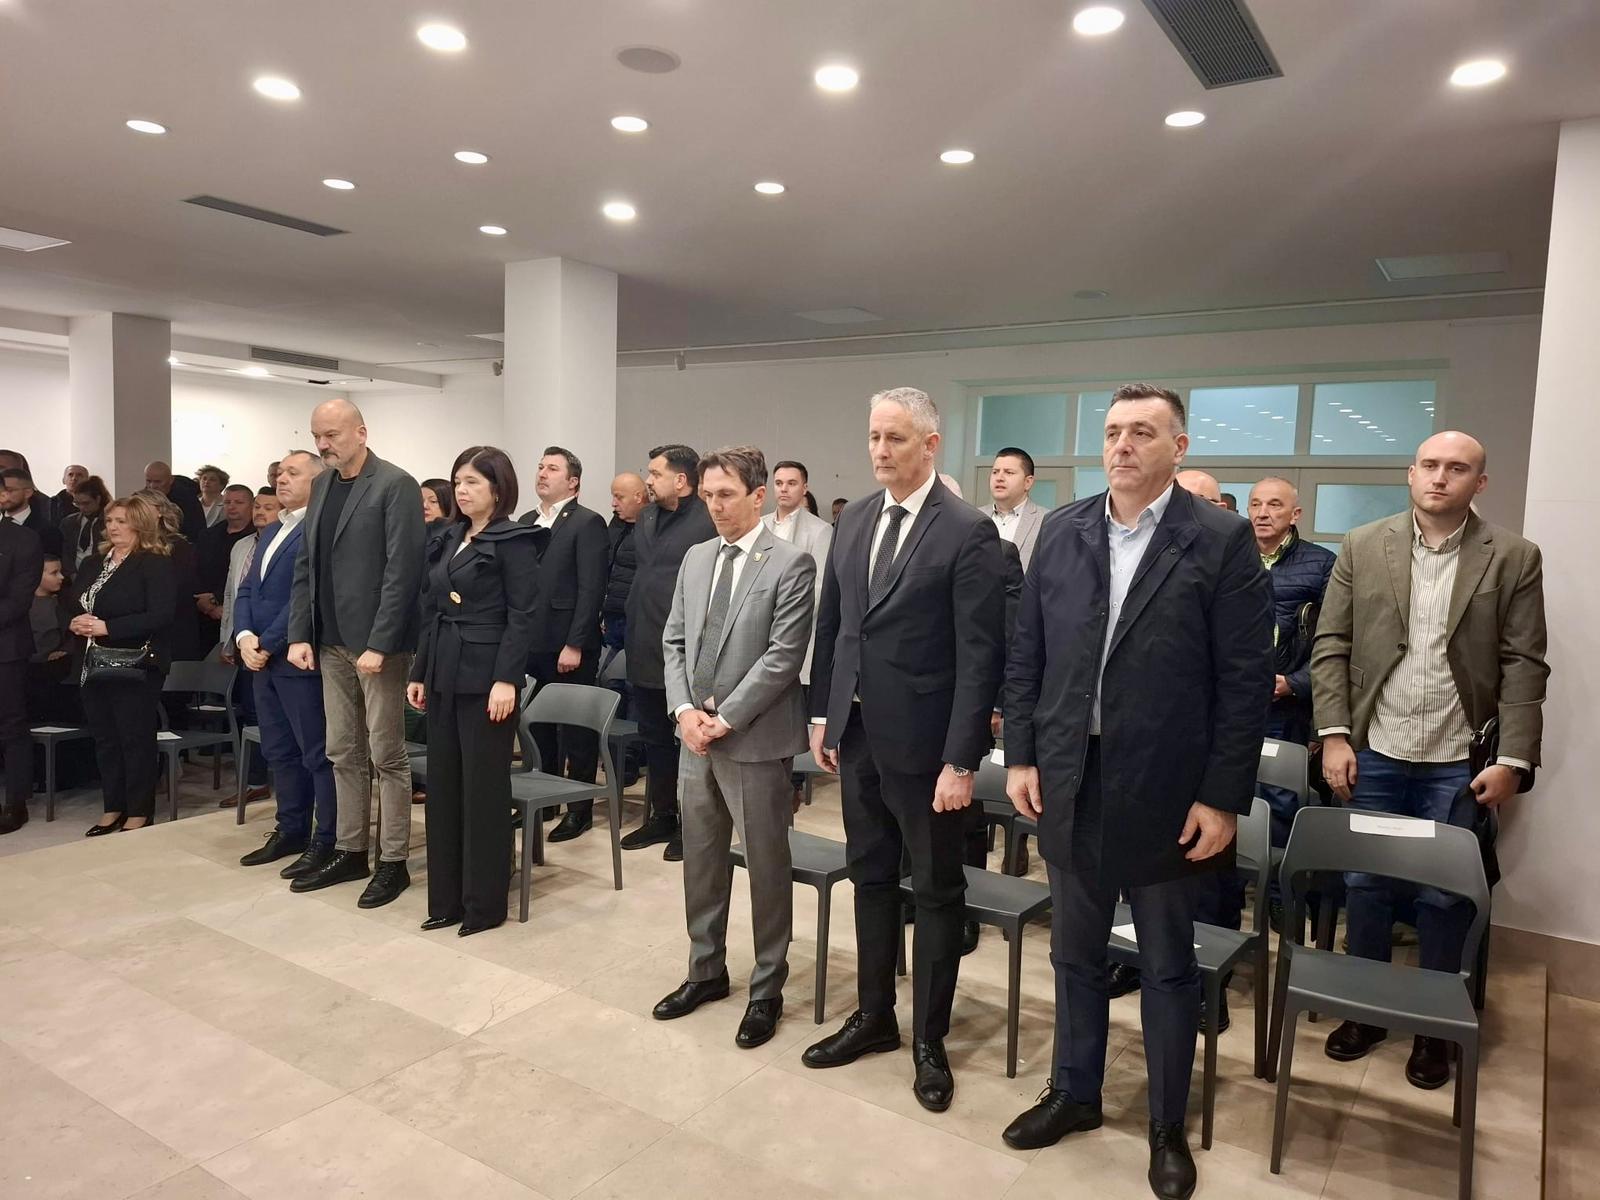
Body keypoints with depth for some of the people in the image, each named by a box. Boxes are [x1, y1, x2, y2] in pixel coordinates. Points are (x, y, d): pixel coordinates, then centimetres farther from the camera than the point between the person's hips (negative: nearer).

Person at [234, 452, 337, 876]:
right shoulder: (269, 531, 19)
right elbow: (246, 589, 15)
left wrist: (268, 644, -14)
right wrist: (244, 636, -2)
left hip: (298, 660, -9)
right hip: (261, 659, 9)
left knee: (318, 753, -2)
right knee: (279, 752, 16)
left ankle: (327, 840, 5)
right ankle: (291, 829, 26)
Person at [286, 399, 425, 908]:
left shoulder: (395, 486, -11)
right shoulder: (322, 485, 12)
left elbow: (402, 571, -17)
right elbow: (305, 566, 13)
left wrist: (379, 644, -20)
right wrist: (299, 634, 5)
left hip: (378, 643, -7)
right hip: (332, 642, 7)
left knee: (387, 754, 1)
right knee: (343, 753, 14)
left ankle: (394, 862, 11)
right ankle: (350, 852, 25)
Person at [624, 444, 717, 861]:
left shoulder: (708, 522, -14)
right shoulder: (647, 517, 12)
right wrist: (632, 630, 16)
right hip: (645, 651, 8)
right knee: (654, 737, 17)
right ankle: (661, 816, 31)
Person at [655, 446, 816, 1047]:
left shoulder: (792, 563, -10)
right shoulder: (696, 558, 10)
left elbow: (783, 657, -16)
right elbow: (674, 640, 11)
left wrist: (723, 719, -15)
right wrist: (684, 710, -4)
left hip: (755, 741, -6)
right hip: (697, 737, 6)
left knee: (766, 868, 6)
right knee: (700, 861, 17)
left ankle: (766, 990, 22)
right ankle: (706, 971, 35)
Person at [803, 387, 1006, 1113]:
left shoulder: (969, 533, -13)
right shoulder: (852, 521, 7)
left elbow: (980, 655, -16)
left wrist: (961, 761, -18)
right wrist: (822, 714, 10)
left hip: (922, 743, -6)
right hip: (857, 735, 6)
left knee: (936, 893, 10)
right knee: (871, 880, 18)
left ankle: (929, 1039, 26)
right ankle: (873, 1016, 35)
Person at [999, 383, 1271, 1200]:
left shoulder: (1221, 541, -8)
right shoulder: (1061, 531, 4)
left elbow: (1246, 678, -9)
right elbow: (1026, 654, 6)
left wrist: (1223, 798, -11)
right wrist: (1020, 756, 2)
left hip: (1166, 792, -3)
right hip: (1070, 782, 4)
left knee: (1168, 965, 12)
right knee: (1074, 952, 17)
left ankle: (1168, 1126, 31)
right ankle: (1074, 1092, 37)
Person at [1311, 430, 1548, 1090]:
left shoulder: (1514, 558, 0)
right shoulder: (1361, 547, 2)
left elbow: (1524, 666, -2)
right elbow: (1330, 646, 1)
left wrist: (1512, 761, -7)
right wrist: (1335, 735, -6)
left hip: (1458, 763, -1)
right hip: (1374, 753, 1)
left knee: (1444, 897, 9)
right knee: (1365, 885, 10)